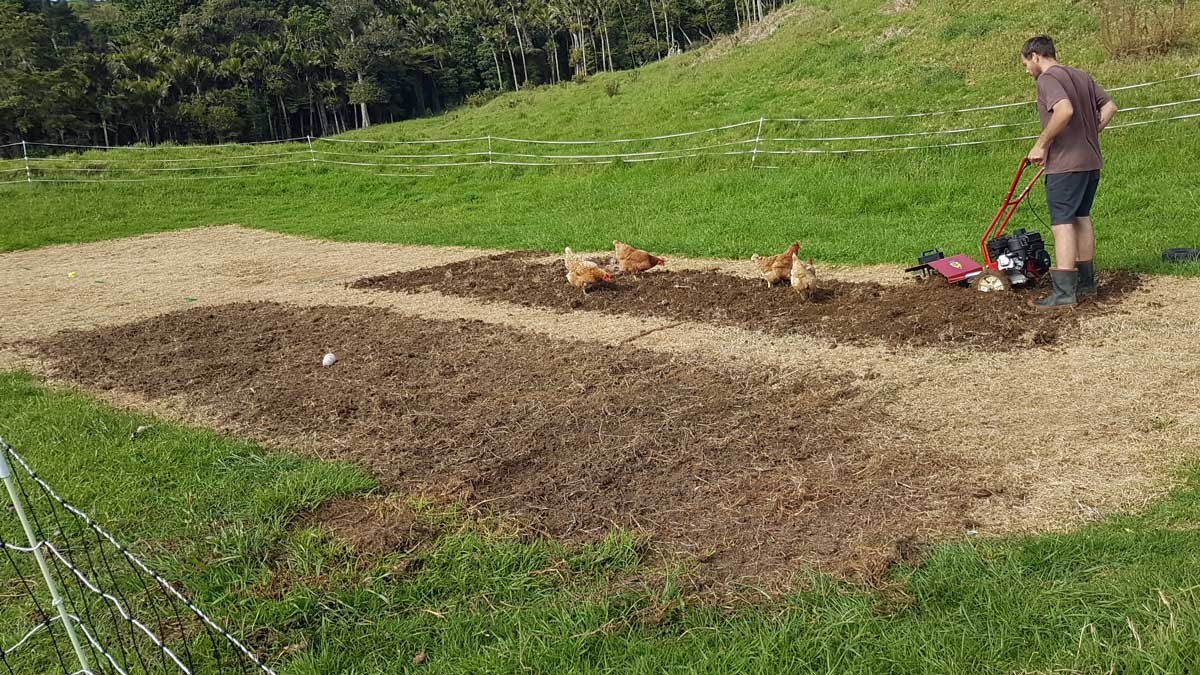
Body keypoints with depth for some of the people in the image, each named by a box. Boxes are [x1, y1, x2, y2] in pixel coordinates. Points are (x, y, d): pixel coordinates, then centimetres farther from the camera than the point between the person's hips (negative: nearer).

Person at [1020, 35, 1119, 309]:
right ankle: (1085, 281, 26)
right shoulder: (1082, 76, 17)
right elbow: (1109, 107, 17)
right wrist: (1089, 134, 14)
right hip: (1091, 161, 9)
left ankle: (1064, 291, -11)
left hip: (1065, 165, -9)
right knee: (1081, 217, 18)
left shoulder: (1047, 79, -11)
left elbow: (1064, 111, -27)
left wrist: (1041, 144, -19)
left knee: (1062, 224, -8)